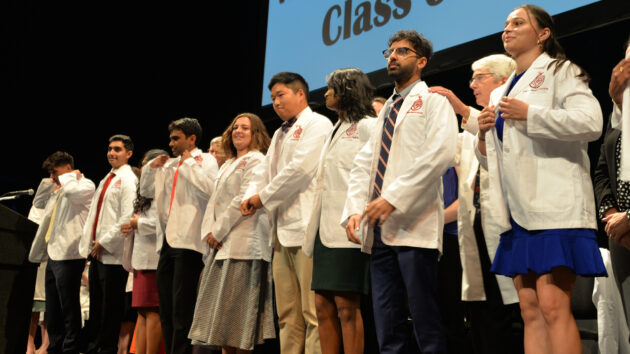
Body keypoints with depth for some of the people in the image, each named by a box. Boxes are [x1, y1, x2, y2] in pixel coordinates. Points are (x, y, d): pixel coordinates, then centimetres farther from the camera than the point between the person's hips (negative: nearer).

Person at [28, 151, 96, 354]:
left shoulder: (85, 185, -5)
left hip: (69, 257, -10)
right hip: (53, 255, 10)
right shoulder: (59, 192, 22)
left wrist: (69, 177, -12)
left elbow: (71, 192, -28)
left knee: (69, 310, -6)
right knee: (52, 312, 14)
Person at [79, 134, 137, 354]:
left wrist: (104, 242, -15)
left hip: (113, 253, -8)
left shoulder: (127, 179, -7)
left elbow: (127, 217, -17)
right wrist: (91, 243, 10)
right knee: (96, 305, 13)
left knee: (110, 307, -2)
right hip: (97, 253, 8)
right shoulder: (106, 180, 20)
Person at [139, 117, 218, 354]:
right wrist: (151, 167, 14)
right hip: (167, 241, 8)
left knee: (182, 308, -8)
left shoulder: (205, 160, 0)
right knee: (166, 308, 11)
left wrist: (189, 163, -10)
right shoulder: (170, 165, 20)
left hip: (187, 241, -8)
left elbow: (209, 188, -19)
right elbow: (146, 191, 28)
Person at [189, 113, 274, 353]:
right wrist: (209, 231, 1)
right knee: (222, 309, 7)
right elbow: (214, 201, 18)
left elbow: (244, 200, -13)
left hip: (243, 243, -9)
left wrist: (219, 232, -11)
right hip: (222, 244, 9)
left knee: (238, 311, -8)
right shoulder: (227, 165, 24)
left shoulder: (255, 160, -3)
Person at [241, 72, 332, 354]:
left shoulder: (317, 124, -1)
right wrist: (251, 195, 1)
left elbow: (299, 169, -12)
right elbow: (264, 170, 22)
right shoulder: (279, 135, 27)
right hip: (282, 229, 9)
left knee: (312, 311, -10)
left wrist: (264, 198, -4)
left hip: (307, 226, -9)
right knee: (287, 313, 8)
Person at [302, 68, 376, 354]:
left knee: (347, 306, -8)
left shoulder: (367, 126, -1)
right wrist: (313, 230, 19)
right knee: (323, 306, 6)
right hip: (326, 230, 8)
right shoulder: (335, 131, 24)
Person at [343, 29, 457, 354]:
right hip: (380, 228, 7)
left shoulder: (433, 101, 4)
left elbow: (439, 153, -13)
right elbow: (363, 164, 19)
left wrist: (393, 198, -17)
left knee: (424, 315, -6)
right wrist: (354, 210, 3)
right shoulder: (386, 111, 26)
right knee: (386, 321, 5)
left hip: (414, 224, -7)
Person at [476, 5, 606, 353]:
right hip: (518, 208, 7)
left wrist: (529, 114, -13)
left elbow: (590, 122, -13)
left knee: (553, 305, -14)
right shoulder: (502, 92, 23)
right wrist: (484, 134, 7)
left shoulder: (559, 71, 4)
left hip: (553, 203, -7)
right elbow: (492, 157, 27)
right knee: (530, 310, 4)